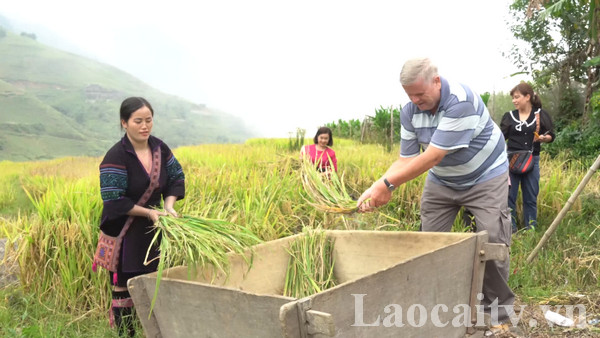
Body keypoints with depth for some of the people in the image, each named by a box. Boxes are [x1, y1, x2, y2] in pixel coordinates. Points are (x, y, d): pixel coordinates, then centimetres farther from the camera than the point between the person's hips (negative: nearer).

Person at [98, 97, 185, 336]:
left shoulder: (160, 148, -2)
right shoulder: (116, 157, -19)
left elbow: (177, 177, 5)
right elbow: (113, 200, -21)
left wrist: (169, 205, -11)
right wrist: (149, 212, -24)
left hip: (153, 228, 6)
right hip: (124, 233, -5)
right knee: (124, 287, 4)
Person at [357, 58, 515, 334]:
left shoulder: (460, 101, -32)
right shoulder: (410, 111, -13)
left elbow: (432, 157, -36)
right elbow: (406, 160, -13)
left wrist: (387, 185, -37)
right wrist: (374, 189, -28)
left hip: (485, 177, -5)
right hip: (442, 181, 5)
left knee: (492, 242, -9)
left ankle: (498, 312, 9)